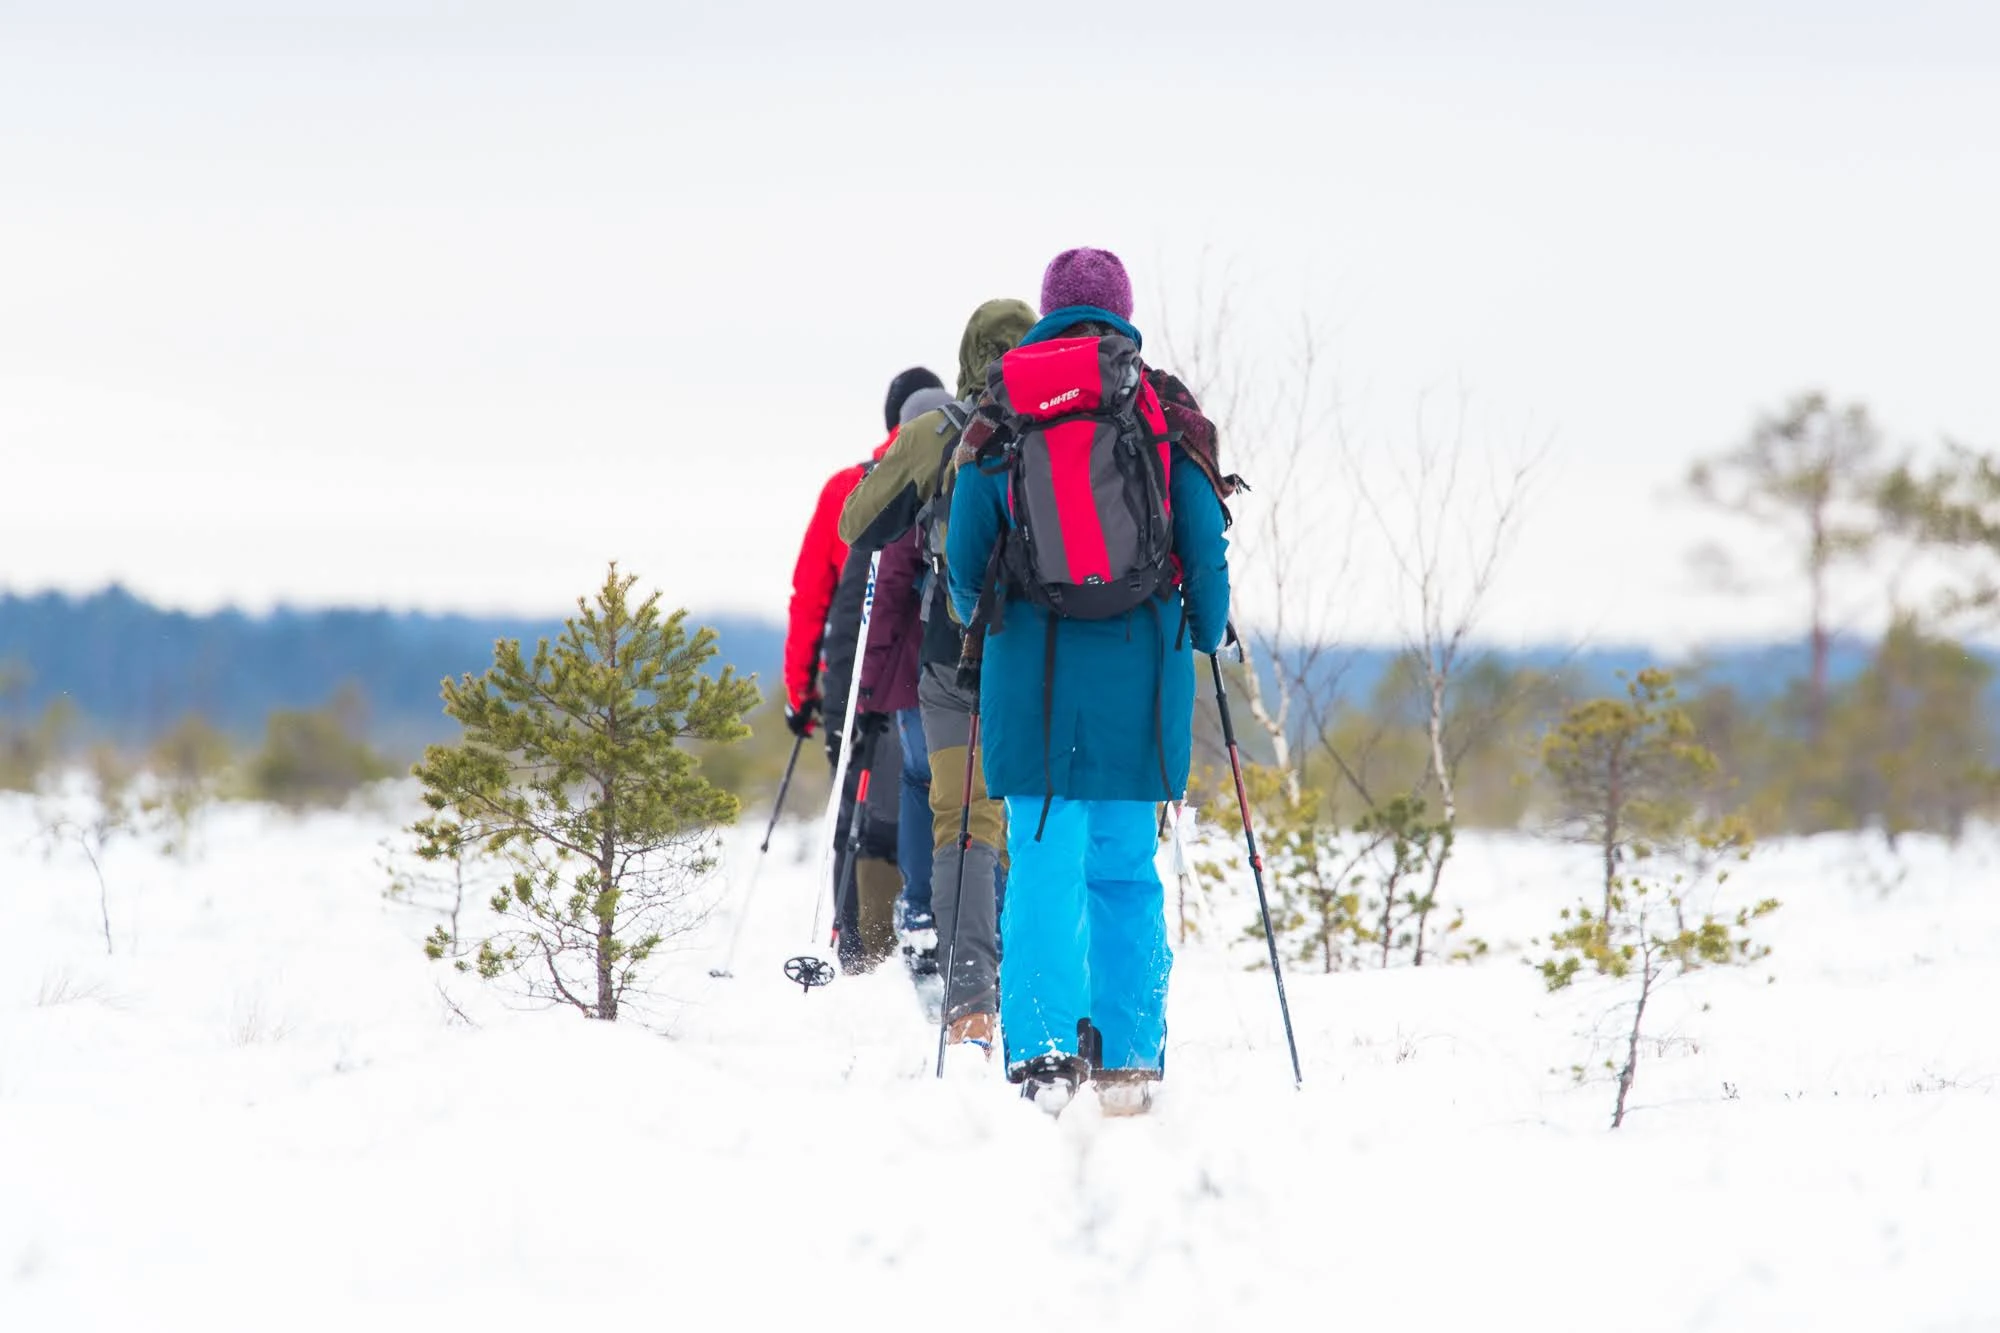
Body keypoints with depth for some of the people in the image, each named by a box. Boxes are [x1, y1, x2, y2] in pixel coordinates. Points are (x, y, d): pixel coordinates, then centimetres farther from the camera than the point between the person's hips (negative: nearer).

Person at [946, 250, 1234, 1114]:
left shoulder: (998, 414, 4)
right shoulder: (1167, 411, 4)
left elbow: (964, 556, 7)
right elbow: (1205, 548, 3)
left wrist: (982, 619, 28)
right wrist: (1206, 637, 21)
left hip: (1031, 662, 0)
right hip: (1141, 658, 0)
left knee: (1043, 860, 1)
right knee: (1126, 865, 9)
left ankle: (1045, 1051, -10)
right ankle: (1129, 1060, 8)